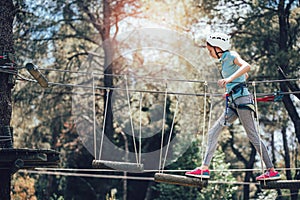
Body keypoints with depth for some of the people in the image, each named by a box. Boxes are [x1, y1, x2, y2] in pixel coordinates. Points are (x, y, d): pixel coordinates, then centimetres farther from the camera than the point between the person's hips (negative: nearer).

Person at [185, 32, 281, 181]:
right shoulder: (225, 60, 20)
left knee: (253, 137, -7)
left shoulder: (232, 56, -5)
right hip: (233, 103, 9)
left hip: (241, 99, -9)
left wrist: (230, 78, -35)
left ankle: (272, 171, -2)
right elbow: (245, 76, 31)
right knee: (213, 132, 3)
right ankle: (204, 169, 0)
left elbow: (246, 66, -26)